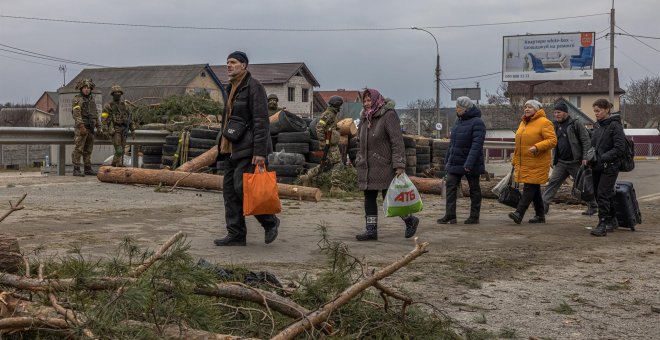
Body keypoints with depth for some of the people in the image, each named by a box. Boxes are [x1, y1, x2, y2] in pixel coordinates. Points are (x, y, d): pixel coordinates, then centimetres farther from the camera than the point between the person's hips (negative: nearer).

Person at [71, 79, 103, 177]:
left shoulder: (92, 100, 17)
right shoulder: (77, 100, -5)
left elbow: (95, 115, 22)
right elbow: (76, 114, -15)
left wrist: (98, 127, 17)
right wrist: (81, 126, -24)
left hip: (90, 128, 7)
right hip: (81, 127, -7)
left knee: (88, 150, 10)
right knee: (78, 149, -8)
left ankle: (88, 169, 14)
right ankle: (76, 170, -8)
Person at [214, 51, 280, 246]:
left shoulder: (253, 87, -10)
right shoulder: (232, 88, 18)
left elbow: (261, 120, -17)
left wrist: (260, 152, -23)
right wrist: (223, 145, 21)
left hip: (248, 148, -9)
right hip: (232, 148, 9)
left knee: (241, 186, -15)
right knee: (229, 190, 5)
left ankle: (270, 222, 4)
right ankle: (236, 235, 10)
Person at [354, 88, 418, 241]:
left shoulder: (389, 115, -10)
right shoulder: (365, 118, 13)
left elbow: (397, 141, -16)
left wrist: (399, 165, -21)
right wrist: (359, 160, 17)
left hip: (384, 166, -7)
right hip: (367, 166, 7)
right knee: (369, 197, 6)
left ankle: (410, 220, 19)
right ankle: (371, 230, 11)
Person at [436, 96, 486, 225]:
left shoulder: (477, 123, -14)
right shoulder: (458, 121, 11)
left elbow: (477, 145, -22)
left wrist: (469, 164, -29)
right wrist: (447, 160, 16)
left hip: (471, 165, -7)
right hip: (455, 163, 7)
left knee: (474, 190, 5)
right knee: (451, 186, -2)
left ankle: (474, 217, 12)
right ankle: (450, 216, -3)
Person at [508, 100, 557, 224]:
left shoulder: (544, 123, -8)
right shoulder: (523, 123, 17)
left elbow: (552, 140, -16)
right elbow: (518, 144, 23)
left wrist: (537, 147, -27)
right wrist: (515, 161, 21)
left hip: (537, 164, -8)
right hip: (524, 163, 8)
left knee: (529, 188, -11)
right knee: (534, 189, 12)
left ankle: (519, 213, -17)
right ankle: (540, 215, 20)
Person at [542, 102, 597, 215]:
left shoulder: (575, 124, -8)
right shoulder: (556, 126, 10)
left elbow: (586, 141, -10)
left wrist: (585, 158, -16)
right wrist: (554, 159, 8)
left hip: (576, 162, -5)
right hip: (561, 162, 5)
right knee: (552, 182, -4)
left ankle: (593, 206, 19)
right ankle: (543, 205, -6)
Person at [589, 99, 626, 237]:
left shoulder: (615, 126, -10)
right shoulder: (597, 125, 13)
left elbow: (619, 148, -15)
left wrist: (603, 158, -20)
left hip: (609, 167, -8)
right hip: (597, 167, 8)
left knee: (603, 194, -12)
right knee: (597, 194, 10)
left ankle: (603, 225, -10)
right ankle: (610, 222, 24)